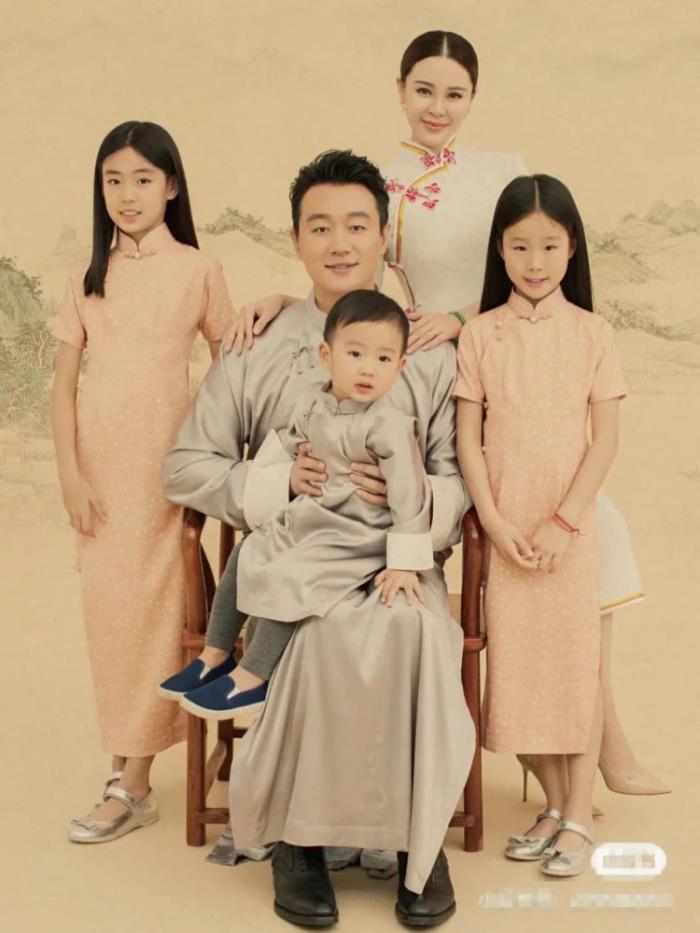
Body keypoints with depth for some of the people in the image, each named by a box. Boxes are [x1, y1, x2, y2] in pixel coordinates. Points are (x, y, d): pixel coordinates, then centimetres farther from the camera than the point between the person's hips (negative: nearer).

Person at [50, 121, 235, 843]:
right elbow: (64, 383, 7)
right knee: (105, 601, 4)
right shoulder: (89, 278, 10)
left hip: (166, 458, -3)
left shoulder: (196, 270, 2)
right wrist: (69, 472, -1)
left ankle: (131, 783, 4)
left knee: (152, 605, -3)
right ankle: (127, 767, 16)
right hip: (99, 458, 3)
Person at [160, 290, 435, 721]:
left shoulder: (389, 425, -22)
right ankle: (215, 656, 22)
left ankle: (252, 681, -9)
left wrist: (406, 562, -21)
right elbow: (286, 442, 20)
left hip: (353, 539, -8)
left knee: (286, 580, -23)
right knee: (242, 557, 10)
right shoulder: (313, 401, 0)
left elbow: (410, 494, -21)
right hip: (303, 520, 9)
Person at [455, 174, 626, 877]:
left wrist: (564, 522, -11)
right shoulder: (479, 335, 2)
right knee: (519, 660, 6)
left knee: (576, 659, 1)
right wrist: (495, 523, -9)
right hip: (504, 528, 1)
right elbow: (468, 439, 0)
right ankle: (553, 805, 21)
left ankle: (579, 817, 11)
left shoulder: (590, 332, 0)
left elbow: (605, 438, -3)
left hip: (569, 526, -1)